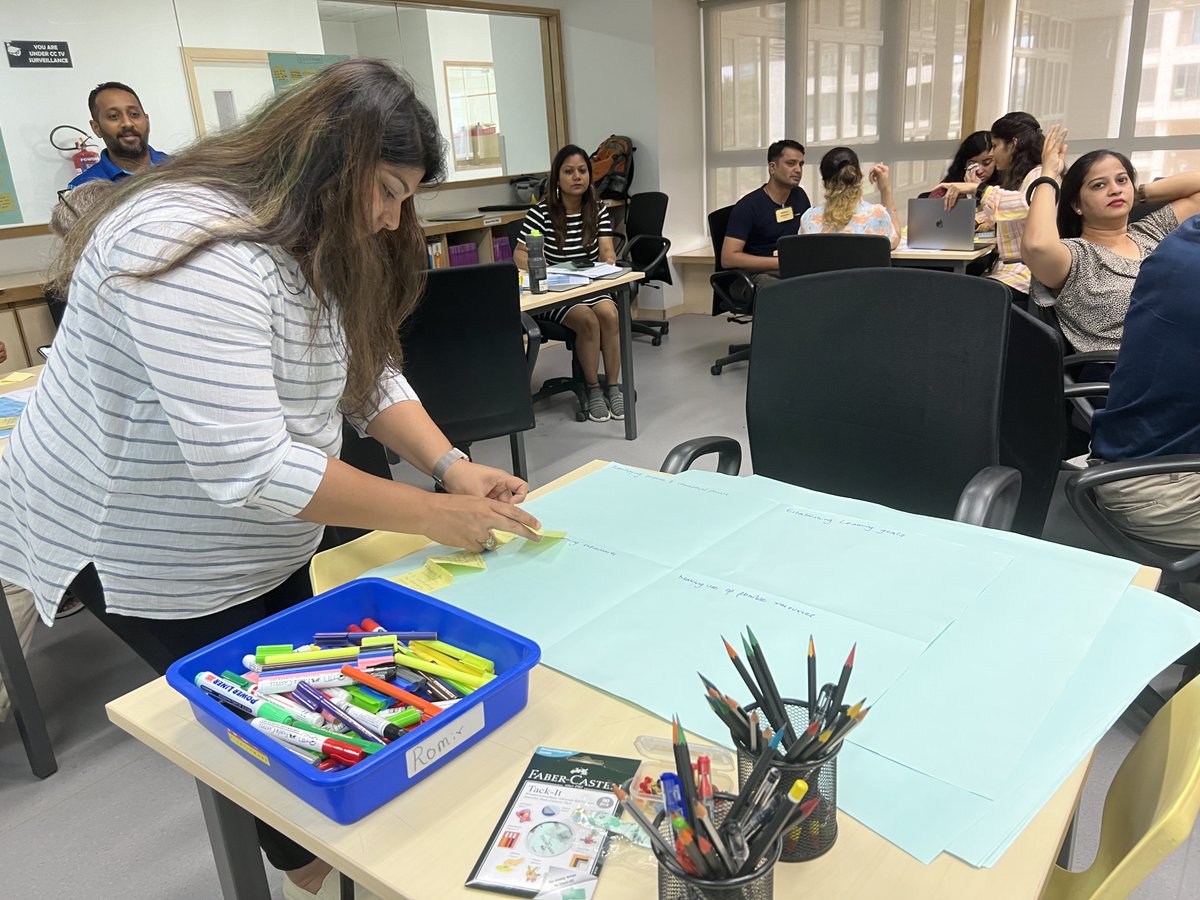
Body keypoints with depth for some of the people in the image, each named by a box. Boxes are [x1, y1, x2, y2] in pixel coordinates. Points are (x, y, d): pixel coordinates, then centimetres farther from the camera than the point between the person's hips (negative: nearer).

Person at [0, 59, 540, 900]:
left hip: (262, 538, 8)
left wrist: (450, 465, -16)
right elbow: (248, 467, -37)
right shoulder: (194, 249, -33)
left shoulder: (318, 239, -1)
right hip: (147, 547, -8)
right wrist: (431, 515, -31)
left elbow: (368, 370, 1)